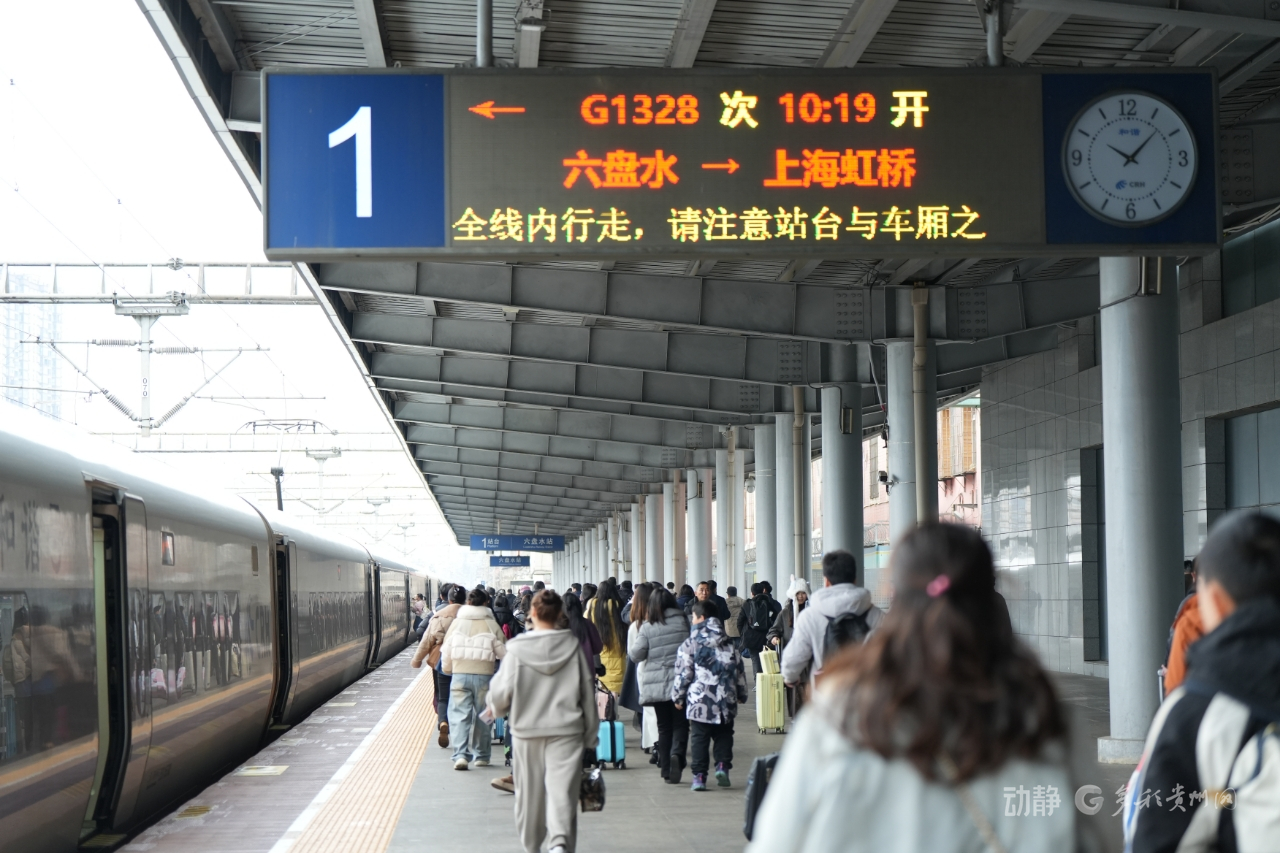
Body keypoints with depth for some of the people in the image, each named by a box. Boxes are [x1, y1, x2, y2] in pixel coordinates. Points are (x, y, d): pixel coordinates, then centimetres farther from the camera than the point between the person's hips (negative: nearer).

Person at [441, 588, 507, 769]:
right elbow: (503, 652, -1)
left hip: (460, 675, 0)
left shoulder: (457, 623, 2)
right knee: (482, 716, 12)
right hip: (484, 675, 0)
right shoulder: (491, 625, -3)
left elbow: (446, 651, 5)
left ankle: (461, 754, -16)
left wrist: (447, 670, 22)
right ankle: (481, 755, 18)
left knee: (460, 715, -1)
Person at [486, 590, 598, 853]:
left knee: (530, 792, 14)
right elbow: (587, 692, 3)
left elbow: (502, 690, -7)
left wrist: (495, 708, 17)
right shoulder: (573, 646, -2)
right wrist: (590, 733, 13)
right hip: (566, 731, 0)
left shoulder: (517, 649, -7)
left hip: (527, 730, 0)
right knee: (562, 791, -5)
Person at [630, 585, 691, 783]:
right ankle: (677, 753, -22)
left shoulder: (647, 627, -3)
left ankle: (665, 767, 12)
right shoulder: (684, 621, -1)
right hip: (680, 683, -1)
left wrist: (629, 648, 15)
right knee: (680, 724, 4)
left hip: (656, 684, 1)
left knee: (664, 727, 11)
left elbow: (637, 654, -4)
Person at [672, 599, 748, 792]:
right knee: (723, 735, 17)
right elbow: (739, 671, 14)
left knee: (699, 738, 4)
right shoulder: (729, 645, 9)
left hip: (699, 701, -3)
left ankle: (699, 776, 1)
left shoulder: (690, 644, -4)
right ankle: (722, 766, 0)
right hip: (726, 701, 3)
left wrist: (678, 697, 8)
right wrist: (742, 694, 26)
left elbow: (683, 674, -4)